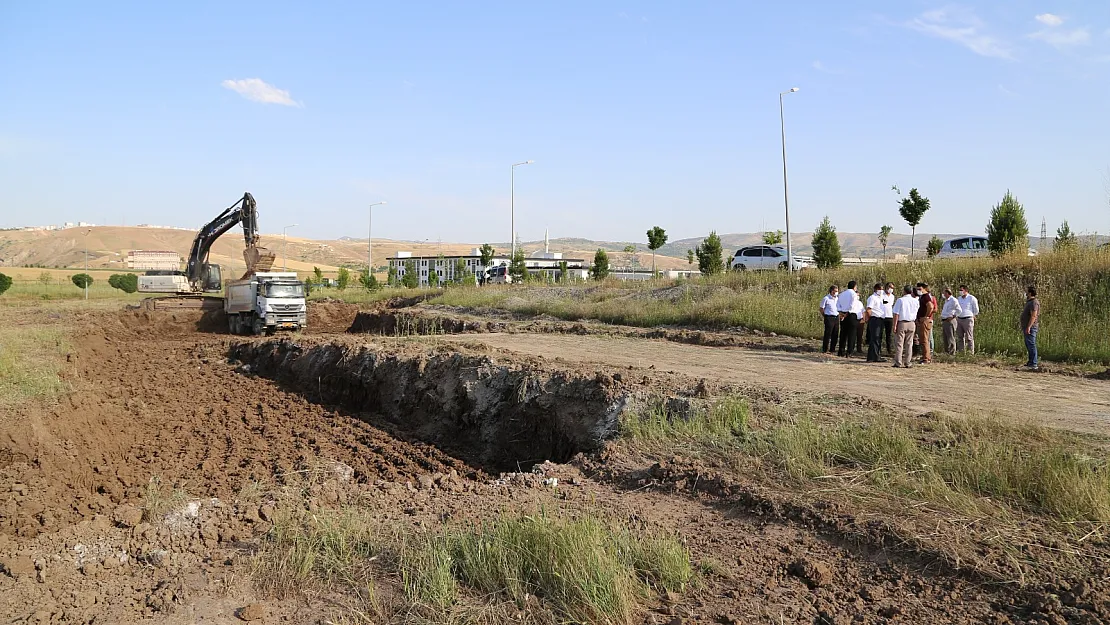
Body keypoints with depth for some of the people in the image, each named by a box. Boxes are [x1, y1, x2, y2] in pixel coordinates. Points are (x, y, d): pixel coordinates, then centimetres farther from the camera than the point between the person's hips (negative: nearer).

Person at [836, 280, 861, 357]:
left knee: (843, 333, 11)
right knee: (851, 334, -2)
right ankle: (849, 352, -6)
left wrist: (840, 312, 1)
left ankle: (841, 351, 11)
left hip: (843, 315, 6)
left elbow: (838, 304, 9)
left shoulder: (842, 294, 14)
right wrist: (847, 313, -10)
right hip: (851, 315, -6)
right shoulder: (853, 294, -6)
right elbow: (852, 306, -15)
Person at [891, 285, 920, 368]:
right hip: (911, 324, 3)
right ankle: (908, 363, 8)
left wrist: (895, 325, -8)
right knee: (909, 344, 8)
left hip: (901, 323, -3)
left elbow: (896, 314, -10)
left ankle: (898, 363, -1)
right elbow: (916, 313, 11)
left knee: (899, 343, 1)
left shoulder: (900, 300, -7)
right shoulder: (916, 301, 4)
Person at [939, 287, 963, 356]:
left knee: (950, 338, -8)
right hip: (944, 321, 10)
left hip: (950, 321, -10)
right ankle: (946, 352, 17)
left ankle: (952, 353, -6)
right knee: (945, 338, 12)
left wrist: (953, 316, -15)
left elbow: (959, 310, -17)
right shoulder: (946, 300, 17)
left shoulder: (954, 300, -11)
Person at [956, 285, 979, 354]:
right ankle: (960, 352, 11)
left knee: (969, 337, -6)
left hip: (968, 319, -6)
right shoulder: (959, 299, 15)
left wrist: (973, 316, 8)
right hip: (959, 319, 6)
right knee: (960, 337, 6)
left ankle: (971, 352, -4)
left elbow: (976, 310, 1)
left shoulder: (972, 298, -4)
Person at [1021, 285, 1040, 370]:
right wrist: (1024, 328, 24)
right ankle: (1031, 362, 23)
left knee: (1031, 345, -10)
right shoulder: (1029, 302, 17)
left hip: (1031, 327, -11)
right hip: (1027, 327, 11)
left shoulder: (1034, 302, -15)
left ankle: (1033, 364, -11)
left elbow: (1033, 316, -23)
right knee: (1028, 345, 16)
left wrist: (1028, 327, -26)